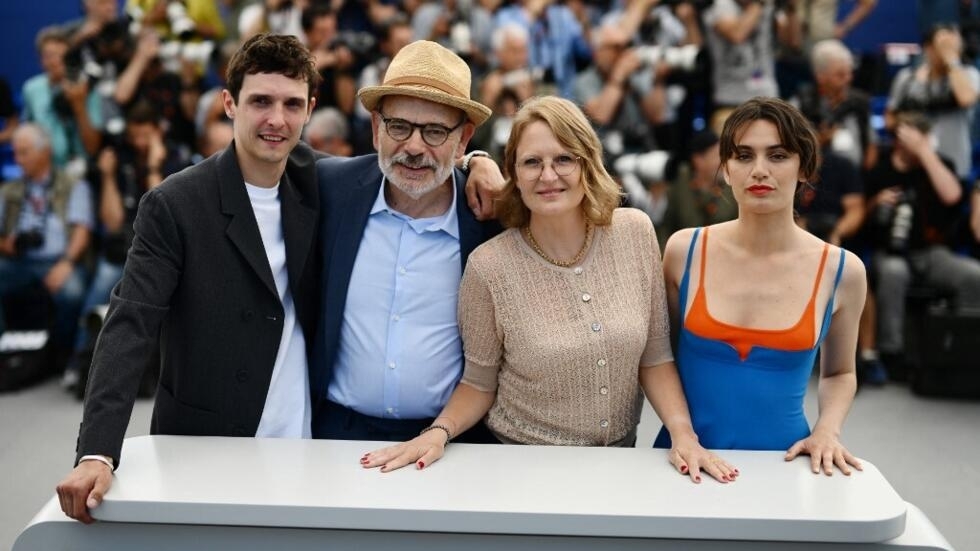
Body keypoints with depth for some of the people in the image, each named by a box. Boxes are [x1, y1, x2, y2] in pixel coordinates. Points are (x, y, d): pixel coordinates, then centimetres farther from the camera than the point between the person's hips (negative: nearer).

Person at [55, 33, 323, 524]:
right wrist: (97, 452, -28)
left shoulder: (316, 185, 2)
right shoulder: (173, 205, -11)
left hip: (305, 447, 4)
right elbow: (130, 327, -17)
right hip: (204, 452, -4)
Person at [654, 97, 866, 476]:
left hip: (781, 459, 1)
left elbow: (839, 373, 13)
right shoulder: (684, 250, -3)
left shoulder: (841, 271, -2)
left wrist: (827, 430, -3)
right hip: (687, 455, -1)